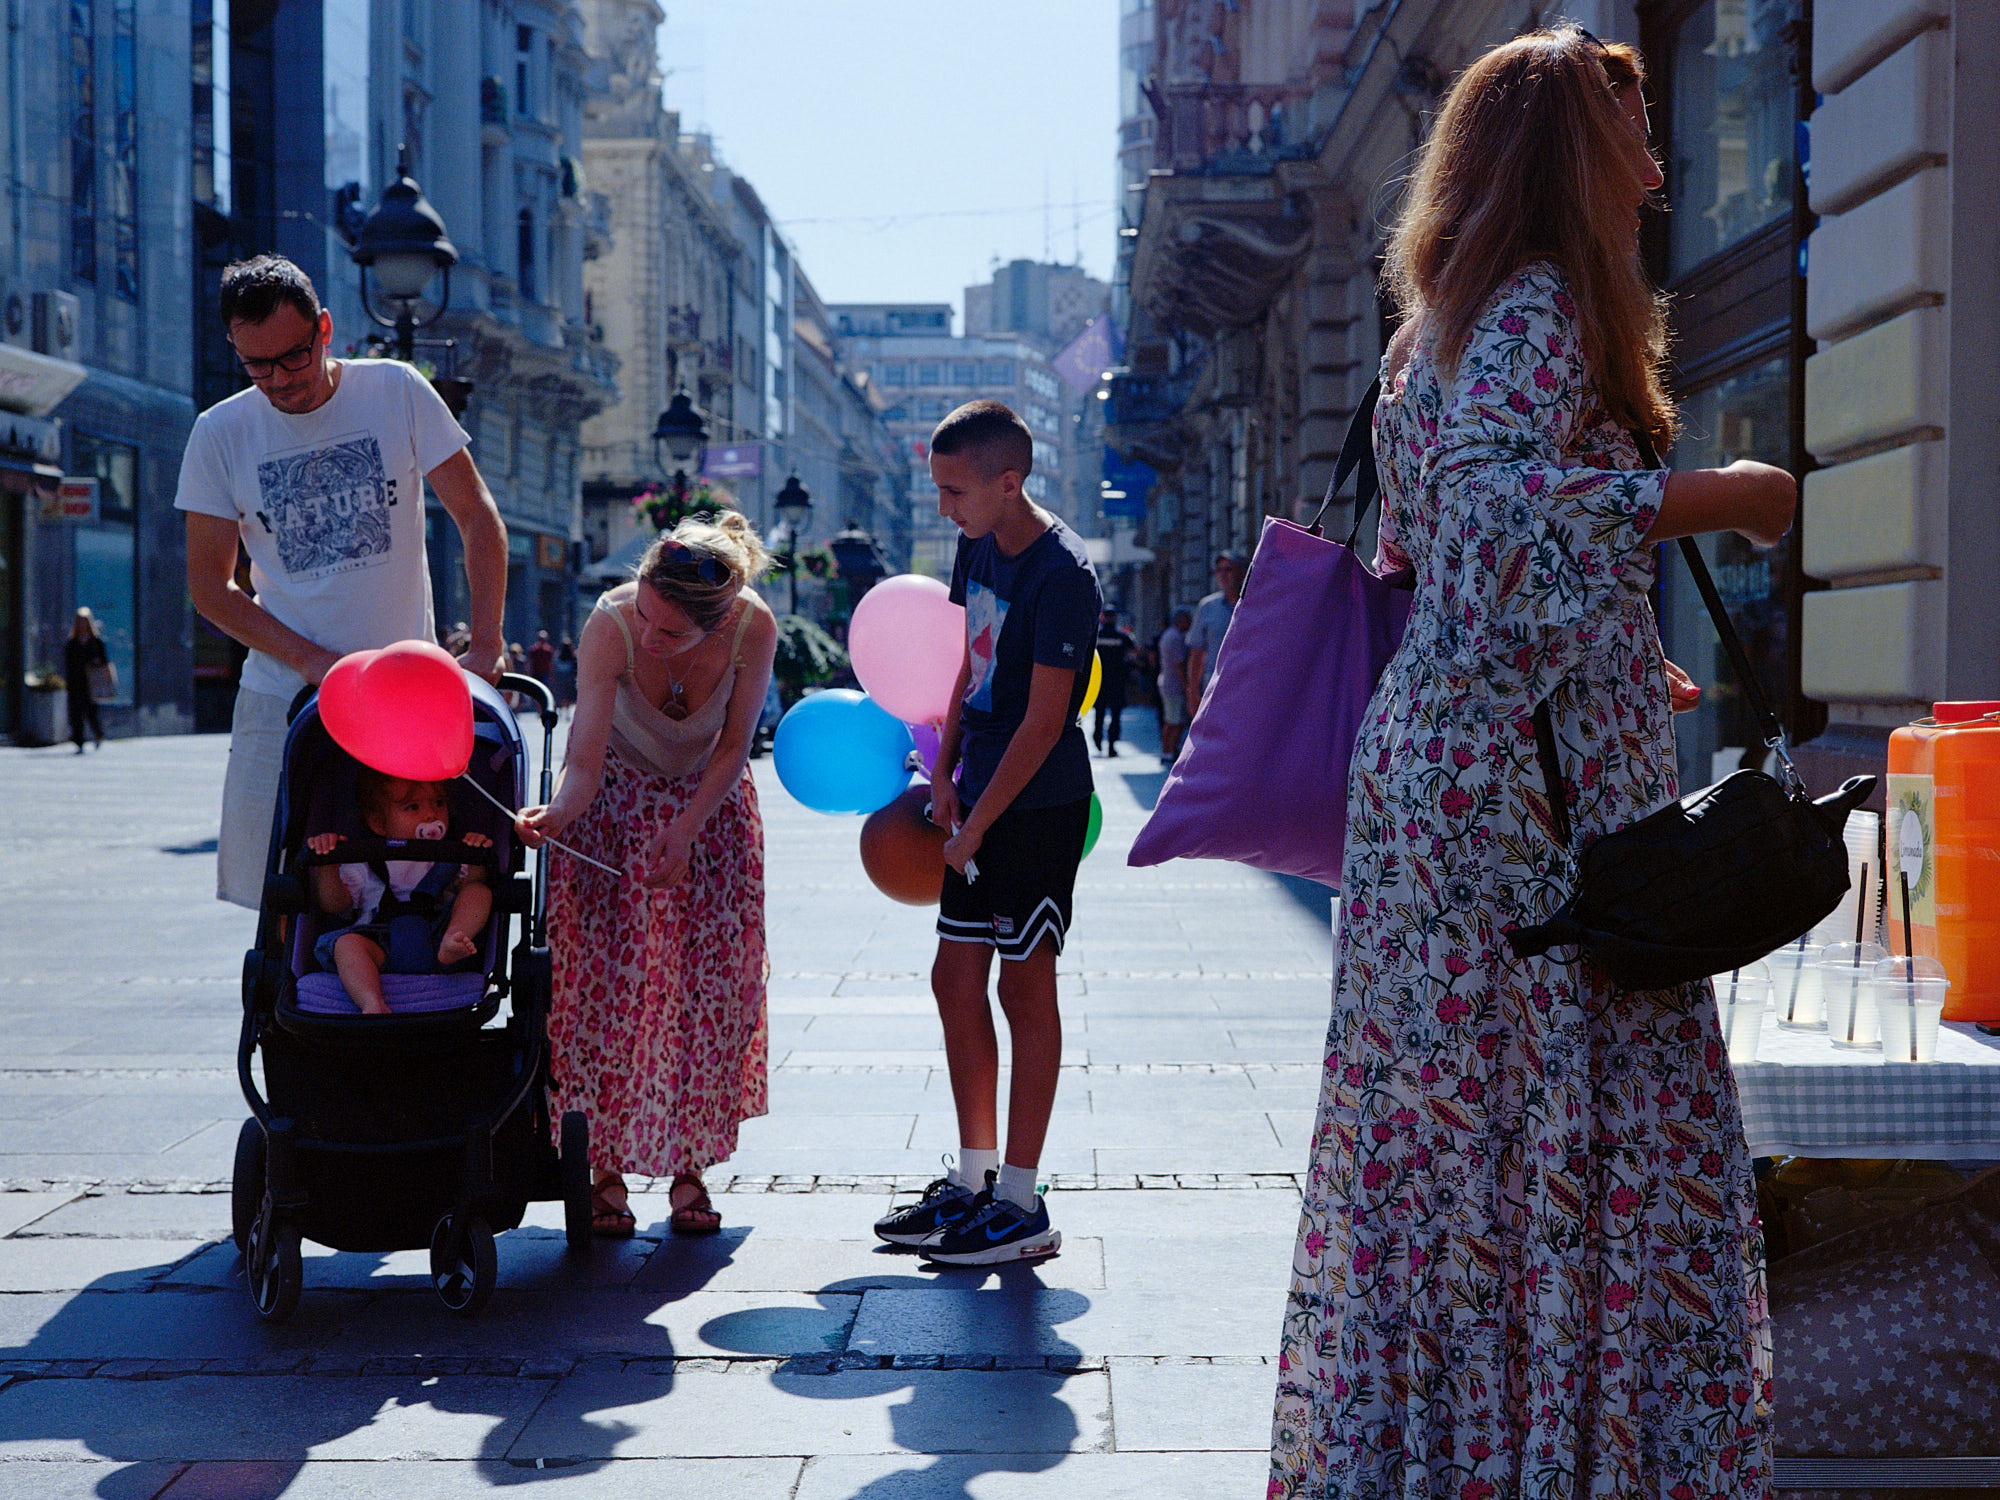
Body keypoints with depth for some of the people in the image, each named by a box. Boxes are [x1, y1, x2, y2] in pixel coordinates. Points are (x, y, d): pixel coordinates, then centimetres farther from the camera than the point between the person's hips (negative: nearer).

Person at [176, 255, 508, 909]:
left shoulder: (395, 391, -2)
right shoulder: (219, 433, 1)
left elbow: (477, 517, 1)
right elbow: (209, 585, 3)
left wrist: (485, 645, -10)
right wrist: (310, 661, -10)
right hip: (283, 697, 1)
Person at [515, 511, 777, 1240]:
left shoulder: (754, 627, -29)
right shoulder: (609, 626, -33)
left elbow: (733, 748, -15)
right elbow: (585, 761, -34)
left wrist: (683, 832, -25)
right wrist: (557, 813, -54)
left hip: (710, 801, 1)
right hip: (616, 801, -1)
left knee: (710, 985, -4)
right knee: (607, 981, -9)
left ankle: (690, 1168, 5)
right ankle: (608, 1170, 0)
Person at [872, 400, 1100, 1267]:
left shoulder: (1060, 576, -19)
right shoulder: (978, 546, 7)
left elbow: (1045, 719, -19)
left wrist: (978, 824, -15)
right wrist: (945, 774, 8)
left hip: (1040, 807, -8)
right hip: (980, 800, 8)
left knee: (1024, 986, -3)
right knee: (956, 982, 10)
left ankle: (1022, 1207, 6)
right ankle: (972, 1181, 22)